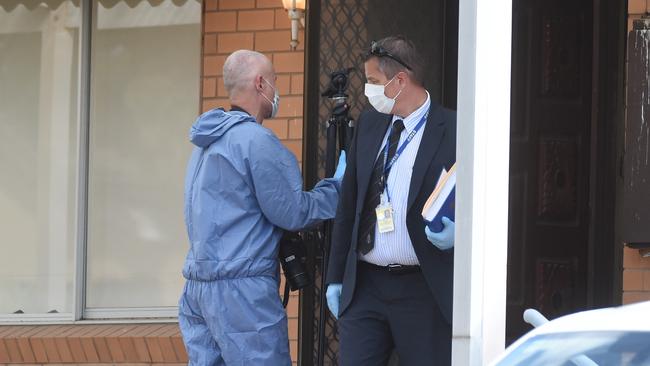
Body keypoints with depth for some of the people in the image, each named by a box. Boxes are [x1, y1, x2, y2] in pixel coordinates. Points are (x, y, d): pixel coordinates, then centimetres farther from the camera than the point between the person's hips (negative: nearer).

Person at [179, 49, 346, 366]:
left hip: (197, 283, 9)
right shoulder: (257, 141, -12)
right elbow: (290, 213, -10)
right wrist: (338, 186, 3)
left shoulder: (208, 142, 16)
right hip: (240, 289, -9)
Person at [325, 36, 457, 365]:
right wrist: (335, 277, 15)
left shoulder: (453, 131, -6)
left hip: (424, 291, -5)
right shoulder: (368, 123, 12)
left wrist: (456, 230, -22)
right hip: (364, 286, 5)